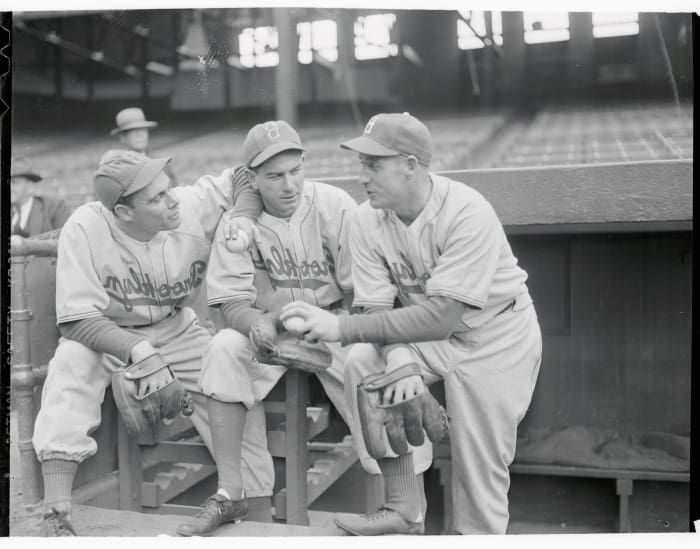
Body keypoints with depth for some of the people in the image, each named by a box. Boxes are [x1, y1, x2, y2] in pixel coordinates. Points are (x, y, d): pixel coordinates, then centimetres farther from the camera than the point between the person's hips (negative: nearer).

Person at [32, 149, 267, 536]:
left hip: (177, 330, 3)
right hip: (102, 335, -2)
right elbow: (77, 320, -27)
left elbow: (245, 178, -5)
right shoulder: (84, 230, -27)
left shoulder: (193, 207, -21)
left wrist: (241, 221, -26)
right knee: (71, 364, -32)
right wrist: (140, 352, -40)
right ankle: (56, 516, -28)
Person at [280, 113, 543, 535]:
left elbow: (439, 319, -36)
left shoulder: (468, 214, -31)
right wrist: (400, 362, -32)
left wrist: (341, 327, -39)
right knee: (362, 365, -17)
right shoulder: (368, 220, -14)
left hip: (497, 336, -5)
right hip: (430, 334, 5)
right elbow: (377, 308, -11)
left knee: (480, 463, -5)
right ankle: (404, 511, -3)